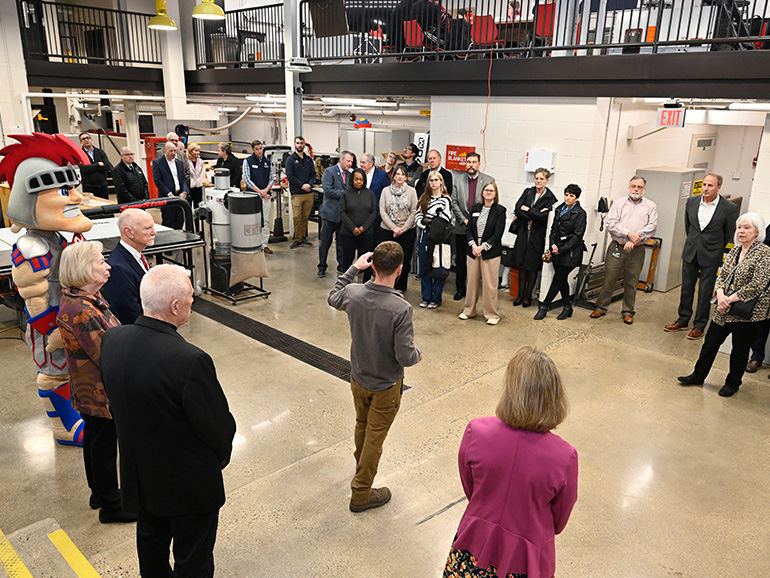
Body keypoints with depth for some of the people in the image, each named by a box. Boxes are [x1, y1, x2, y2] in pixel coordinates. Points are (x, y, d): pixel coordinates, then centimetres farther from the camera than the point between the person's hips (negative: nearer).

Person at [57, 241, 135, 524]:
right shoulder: (81, 311, -30)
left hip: (89, 391, 10)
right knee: (105, 446, 7)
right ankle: (111, 506, 25)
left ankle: (100, 493, 43)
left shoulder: (78, 299, 2)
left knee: (94, 440, 24)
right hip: (101, 393, -10)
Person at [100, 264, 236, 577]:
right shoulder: (190, 360, -35)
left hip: (138, 475, 7)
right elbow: (219, 426, -23)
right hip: (189, 483, -6)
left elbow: (114, 399, 2)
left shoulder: (111, 339, -13)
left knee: (151, 544, 30)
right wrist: (221, 456, 0)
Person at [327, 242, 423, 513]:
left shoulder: (353, 293, -16)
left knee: (362, 425, 28)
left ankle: (361, 466, 54)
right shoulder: (401, 309, -31)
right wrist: (418, 354, -4)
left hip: (358, 378, 5)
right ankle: (361, 494, 28)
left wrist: (353, 268, 11)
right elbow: (405, 357, -27)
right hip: (385, 386, -5)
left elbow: (333, 298, 10)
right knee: (375, 437, 13)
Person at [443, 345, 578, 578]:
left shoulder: (475, 432, -25)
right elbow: (559, 522, -7)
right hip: (527, 559, 0)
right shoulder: (565, 457, -26)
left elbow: (469, 490, -6)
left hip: (474, 549, 0)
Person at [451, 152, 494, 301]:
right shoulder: (457, 179, 6)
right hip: (461, 227, 2)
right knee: (460, 260, 8)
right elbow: (454, 202, 2)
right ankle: (460, 289, 20)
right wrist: (464, 220, -7)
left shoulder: (488, 180, 1)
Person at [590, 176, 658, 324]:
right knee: (609, 279, 2)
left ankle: (628, 312, 20)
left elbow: (652, 227, -4)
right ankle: (601, 307, 15)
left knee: (631, 283, 8)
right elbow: (611, 224, -4)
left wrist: (635, 240, -16)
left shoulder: (651, 206, 7)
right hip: (616, 248, 0)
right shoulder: (619, 203, 7)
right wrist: (628, 234, -16)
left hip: (636, 251, 0)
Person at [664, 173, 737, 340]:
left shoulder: (729, 208, -12)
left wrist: (715, 249, 11)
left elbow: (729, 234, 1)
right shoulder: (692, 201, -1)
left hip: (711, 257, -4)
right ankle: (683, 320, 26)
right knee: (686, 288, 13)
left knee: (705, 293, 5)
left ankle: (699, 326, 17)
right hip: (690, 253, 4)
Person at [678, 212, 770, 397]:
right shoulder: (735, 251, 8)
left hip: (748, 312, -6)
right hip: (725, 308, 6)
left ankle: (733, 383, 27)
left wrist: (731, 299, -18)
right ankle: (698, 375, 23)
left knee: (740, 349, 9)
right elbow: (722, 275, 9)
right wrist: (721, 294, -11)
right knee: (711, 341, 10)